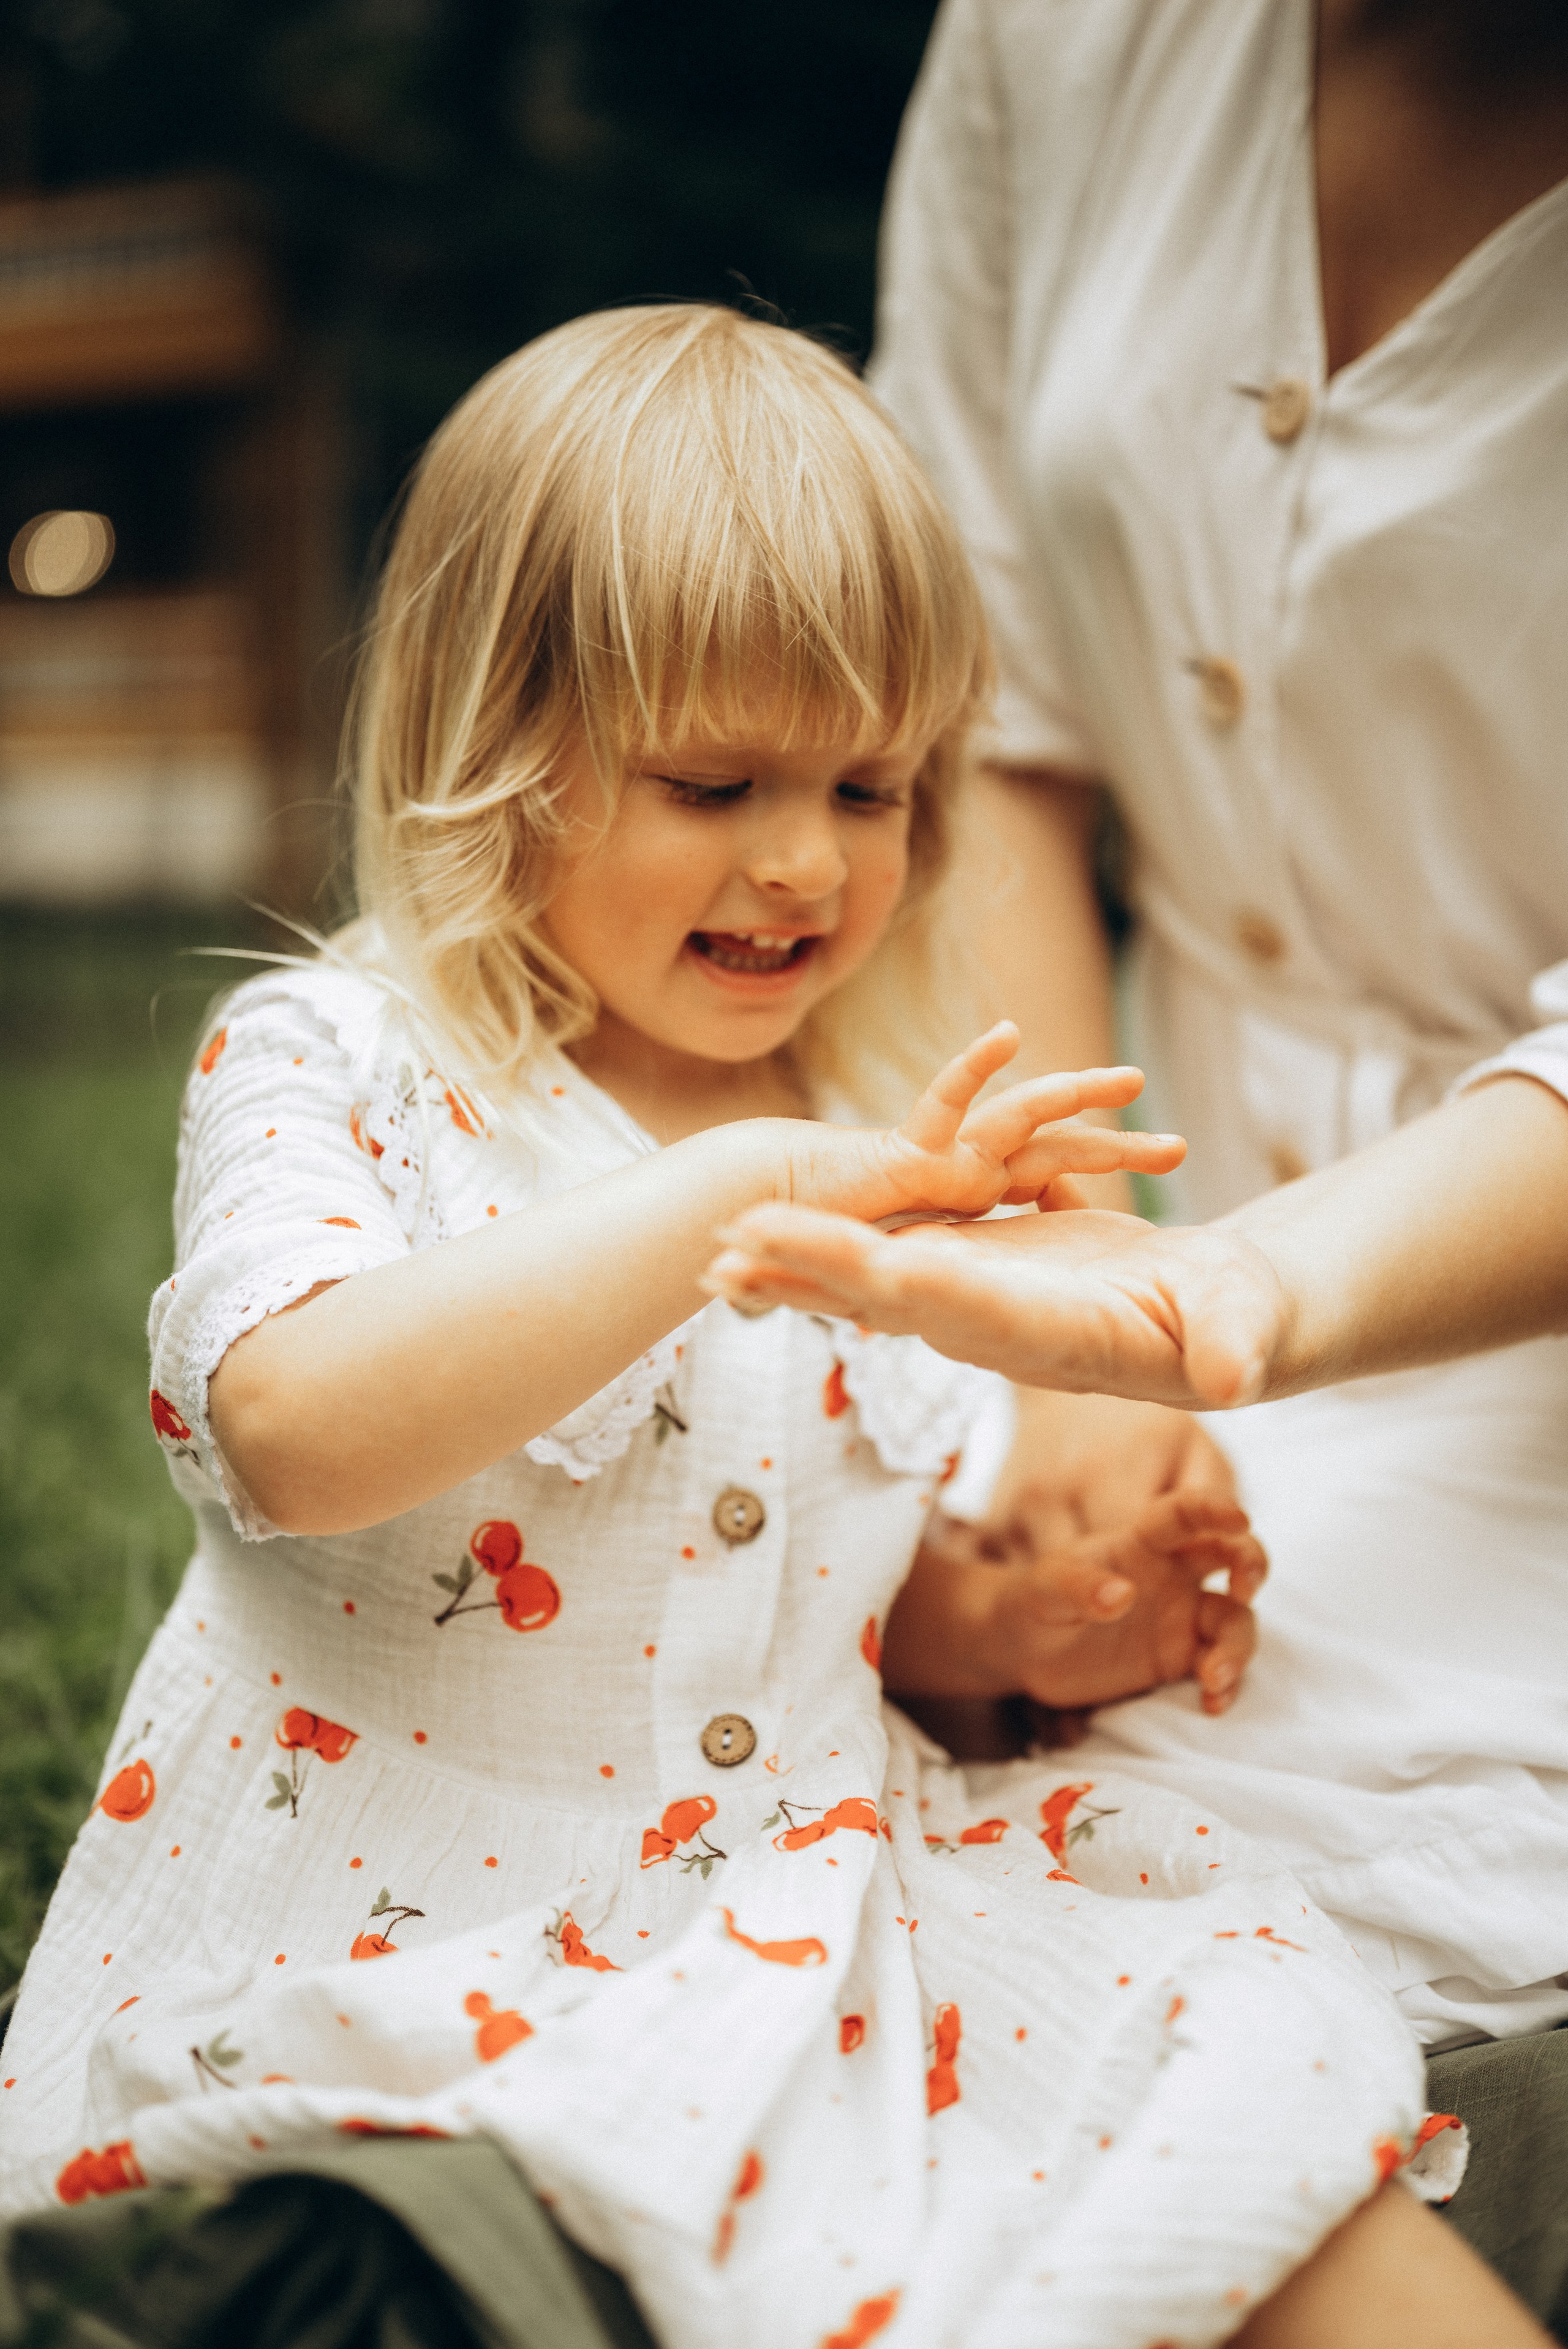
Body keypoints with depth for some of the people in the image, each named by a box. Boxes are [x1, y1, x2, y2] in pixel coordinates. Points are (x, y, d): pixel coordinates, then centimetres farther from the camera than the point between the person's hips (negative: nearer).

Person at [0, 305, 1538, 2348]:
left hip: (833, 1922, 5)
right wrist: (741, 1190, -33)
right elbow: (290, 1431, -29)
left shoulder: (881, 1135, 9)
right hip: (428, 1963, -4)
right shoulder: (327, 1067, -7)